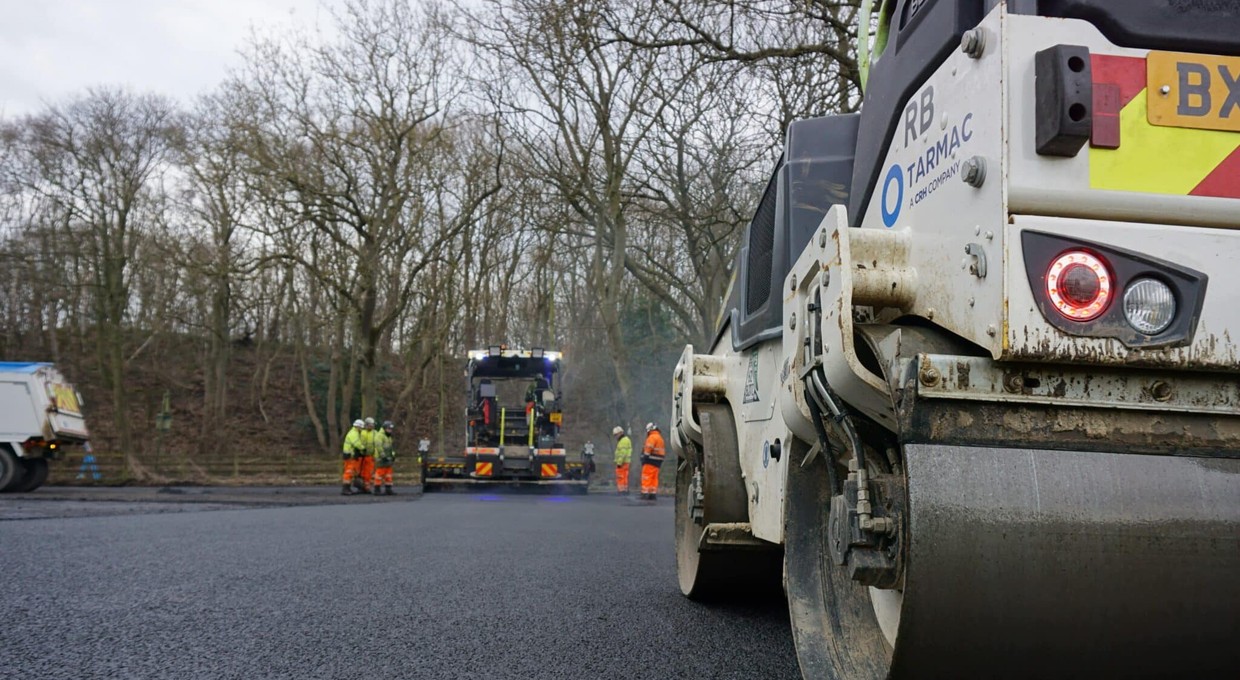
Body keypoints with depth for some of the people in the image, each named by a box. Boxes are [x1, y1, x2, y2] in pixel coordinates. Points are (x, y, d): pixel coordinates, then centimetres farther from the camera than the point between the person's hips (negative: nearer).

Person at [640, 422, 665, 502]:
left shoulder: (652, 437, -10)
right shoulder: (660, 438, 20)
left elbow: (648, 449, -19)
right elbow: (662, 451, 19)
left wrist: (644, 458, -15)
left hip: (650, 461, -9)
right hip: (657, 462, 9)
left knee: (646, 478, -8)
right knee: (654, 478, 9)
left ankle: (645, 494, -11)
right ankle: (653, 494, 8)